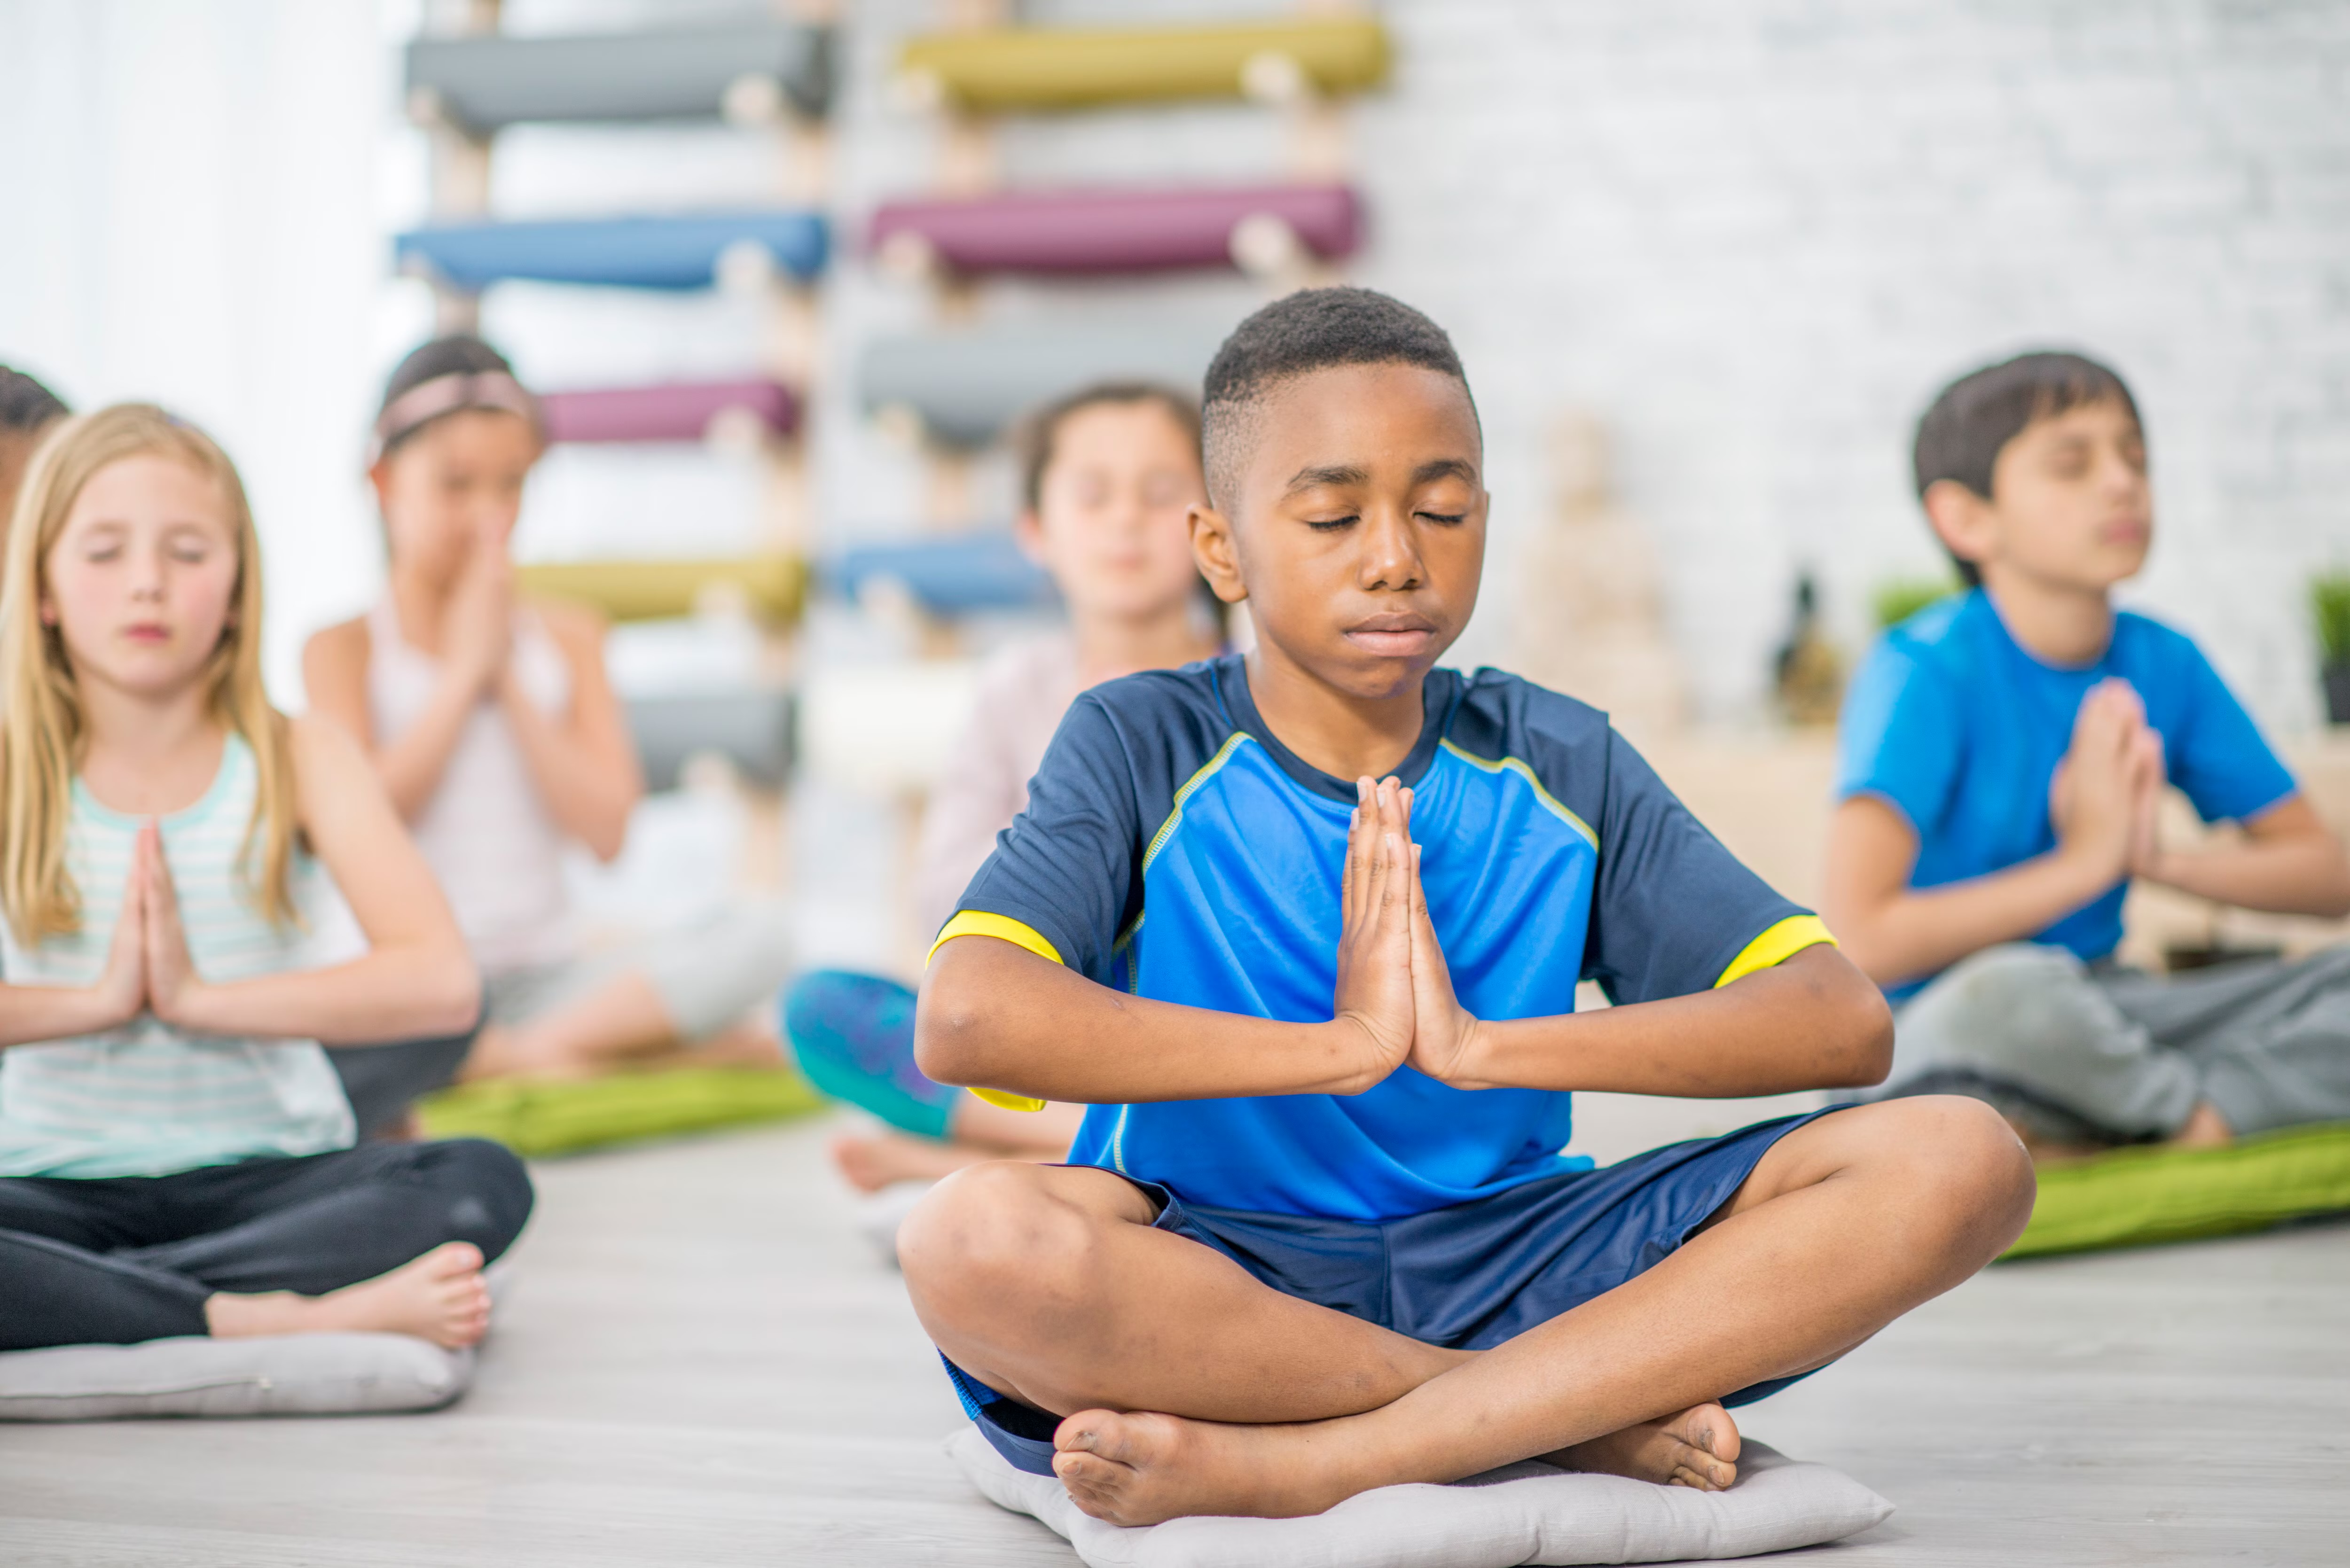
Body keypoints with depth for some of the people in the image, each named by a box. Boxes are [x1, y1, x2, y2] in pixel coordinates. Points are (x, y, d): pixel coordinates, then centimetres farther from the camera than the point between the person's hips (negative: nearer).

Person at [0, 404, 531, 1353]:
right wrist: (96, 1002, -18)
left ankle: (76, 1297, -24)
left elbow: (443, 984, -15)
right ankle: (270, 1318, -29)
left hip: (264, 1178, 1)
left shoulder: (300, 761, 0)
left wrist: (198, 997, -20)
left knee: (483, 1185, -28)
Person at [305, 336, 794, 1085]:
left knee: (758, 934, -23)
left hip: (545, 974, 2)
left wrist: (509, 682, -3)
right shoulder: (344, 649, 5)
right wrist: (463, 672, -5)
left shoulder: (567, 635, 13)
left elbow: (607, 831, 2)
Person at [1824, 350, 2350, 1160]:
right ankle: (2200, 1110, -10)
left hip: (2099, 1021, 6)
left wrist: (2157, 857, -12)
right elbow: (1860, 943, -28)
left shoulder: (2165, 664, 3)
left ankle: (2084, 1139, -18)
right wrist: (2082, 863, -18)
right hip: (1933, 1039, -6)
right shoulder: (1927, 671, -16)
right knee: (2004, 994, -40)